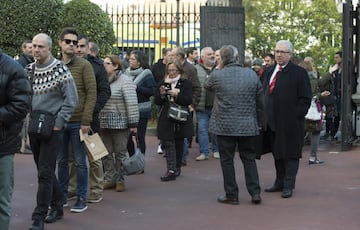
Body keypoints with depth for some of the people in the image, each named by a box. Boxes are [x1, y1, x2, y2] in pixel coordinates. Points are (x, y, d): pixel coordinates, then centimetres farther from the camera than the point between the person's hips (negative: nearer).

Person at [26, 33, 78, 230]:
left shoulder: (61, 70, -11)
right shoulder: (29, 70, 7)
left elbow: (71, 100, -10)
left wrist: (58, 123, -13)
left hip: (52, 128, -6)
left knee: (45, 173, -7)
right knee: (44, 170, 15)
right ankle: (57, 207, 30)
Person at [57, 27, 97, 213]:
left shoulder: (84, 65, -4)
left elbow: (92, 94, -8)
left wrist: (86, 121, -13)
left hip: (77, 122, -4)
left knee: (79, 162, 4)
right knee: (62, 161, 12)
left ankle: (81, 199, 12)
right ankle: (62, 196, 22)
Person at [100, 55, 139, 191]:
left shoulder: (125, 81, -8)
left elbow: (132, 104, -13)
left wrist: (133, 123, -16)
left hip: (119, 124, -6)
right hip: (104, 123, 6)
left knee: (120, 153, 2)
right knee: (106, 153, 9)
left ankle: (120, 180, 12)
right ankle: (110, 179, 19)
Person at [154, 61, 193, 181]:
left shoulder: (186, 83, 0)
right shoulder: (163, 83, 9)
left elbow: (188, 101, -9)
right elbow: (157, 102, 7)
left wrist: (177, 95, -23)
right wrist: (161, 94, -13)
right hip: (166, 119, 1)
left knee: (179, 144, 9)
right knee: (168, 144, -8)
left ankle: (177, 167, 24)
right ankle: (171, 170, -12)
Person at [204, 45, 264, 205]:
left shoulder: (216, 76, -9)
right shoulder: (251, 74, -2)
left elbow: (206, 86, 15)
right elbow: (260, 102, 4)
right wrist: (260, 122, 14)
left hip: (224, 126, -2)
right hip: (248, 126, 2)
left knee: (227, 160, 7)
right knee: (249, 158, 12)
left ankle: (231, 195, 11)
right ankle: (255, 192, 10)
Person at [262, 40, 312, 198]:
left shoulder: (299, 73, -6)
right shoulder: (269, 72, 13)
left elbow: (305, 98, -7)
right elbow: (264, 95, 18)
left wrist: (296, 115, -13)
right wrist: (265, 116, 8)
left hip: (290, 122, -6)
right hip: (272, 121, 6)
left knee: (290, 154, 0)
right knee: (277, 153, 14)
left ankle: (288, 186, 6)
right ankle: (280, 183, 25)